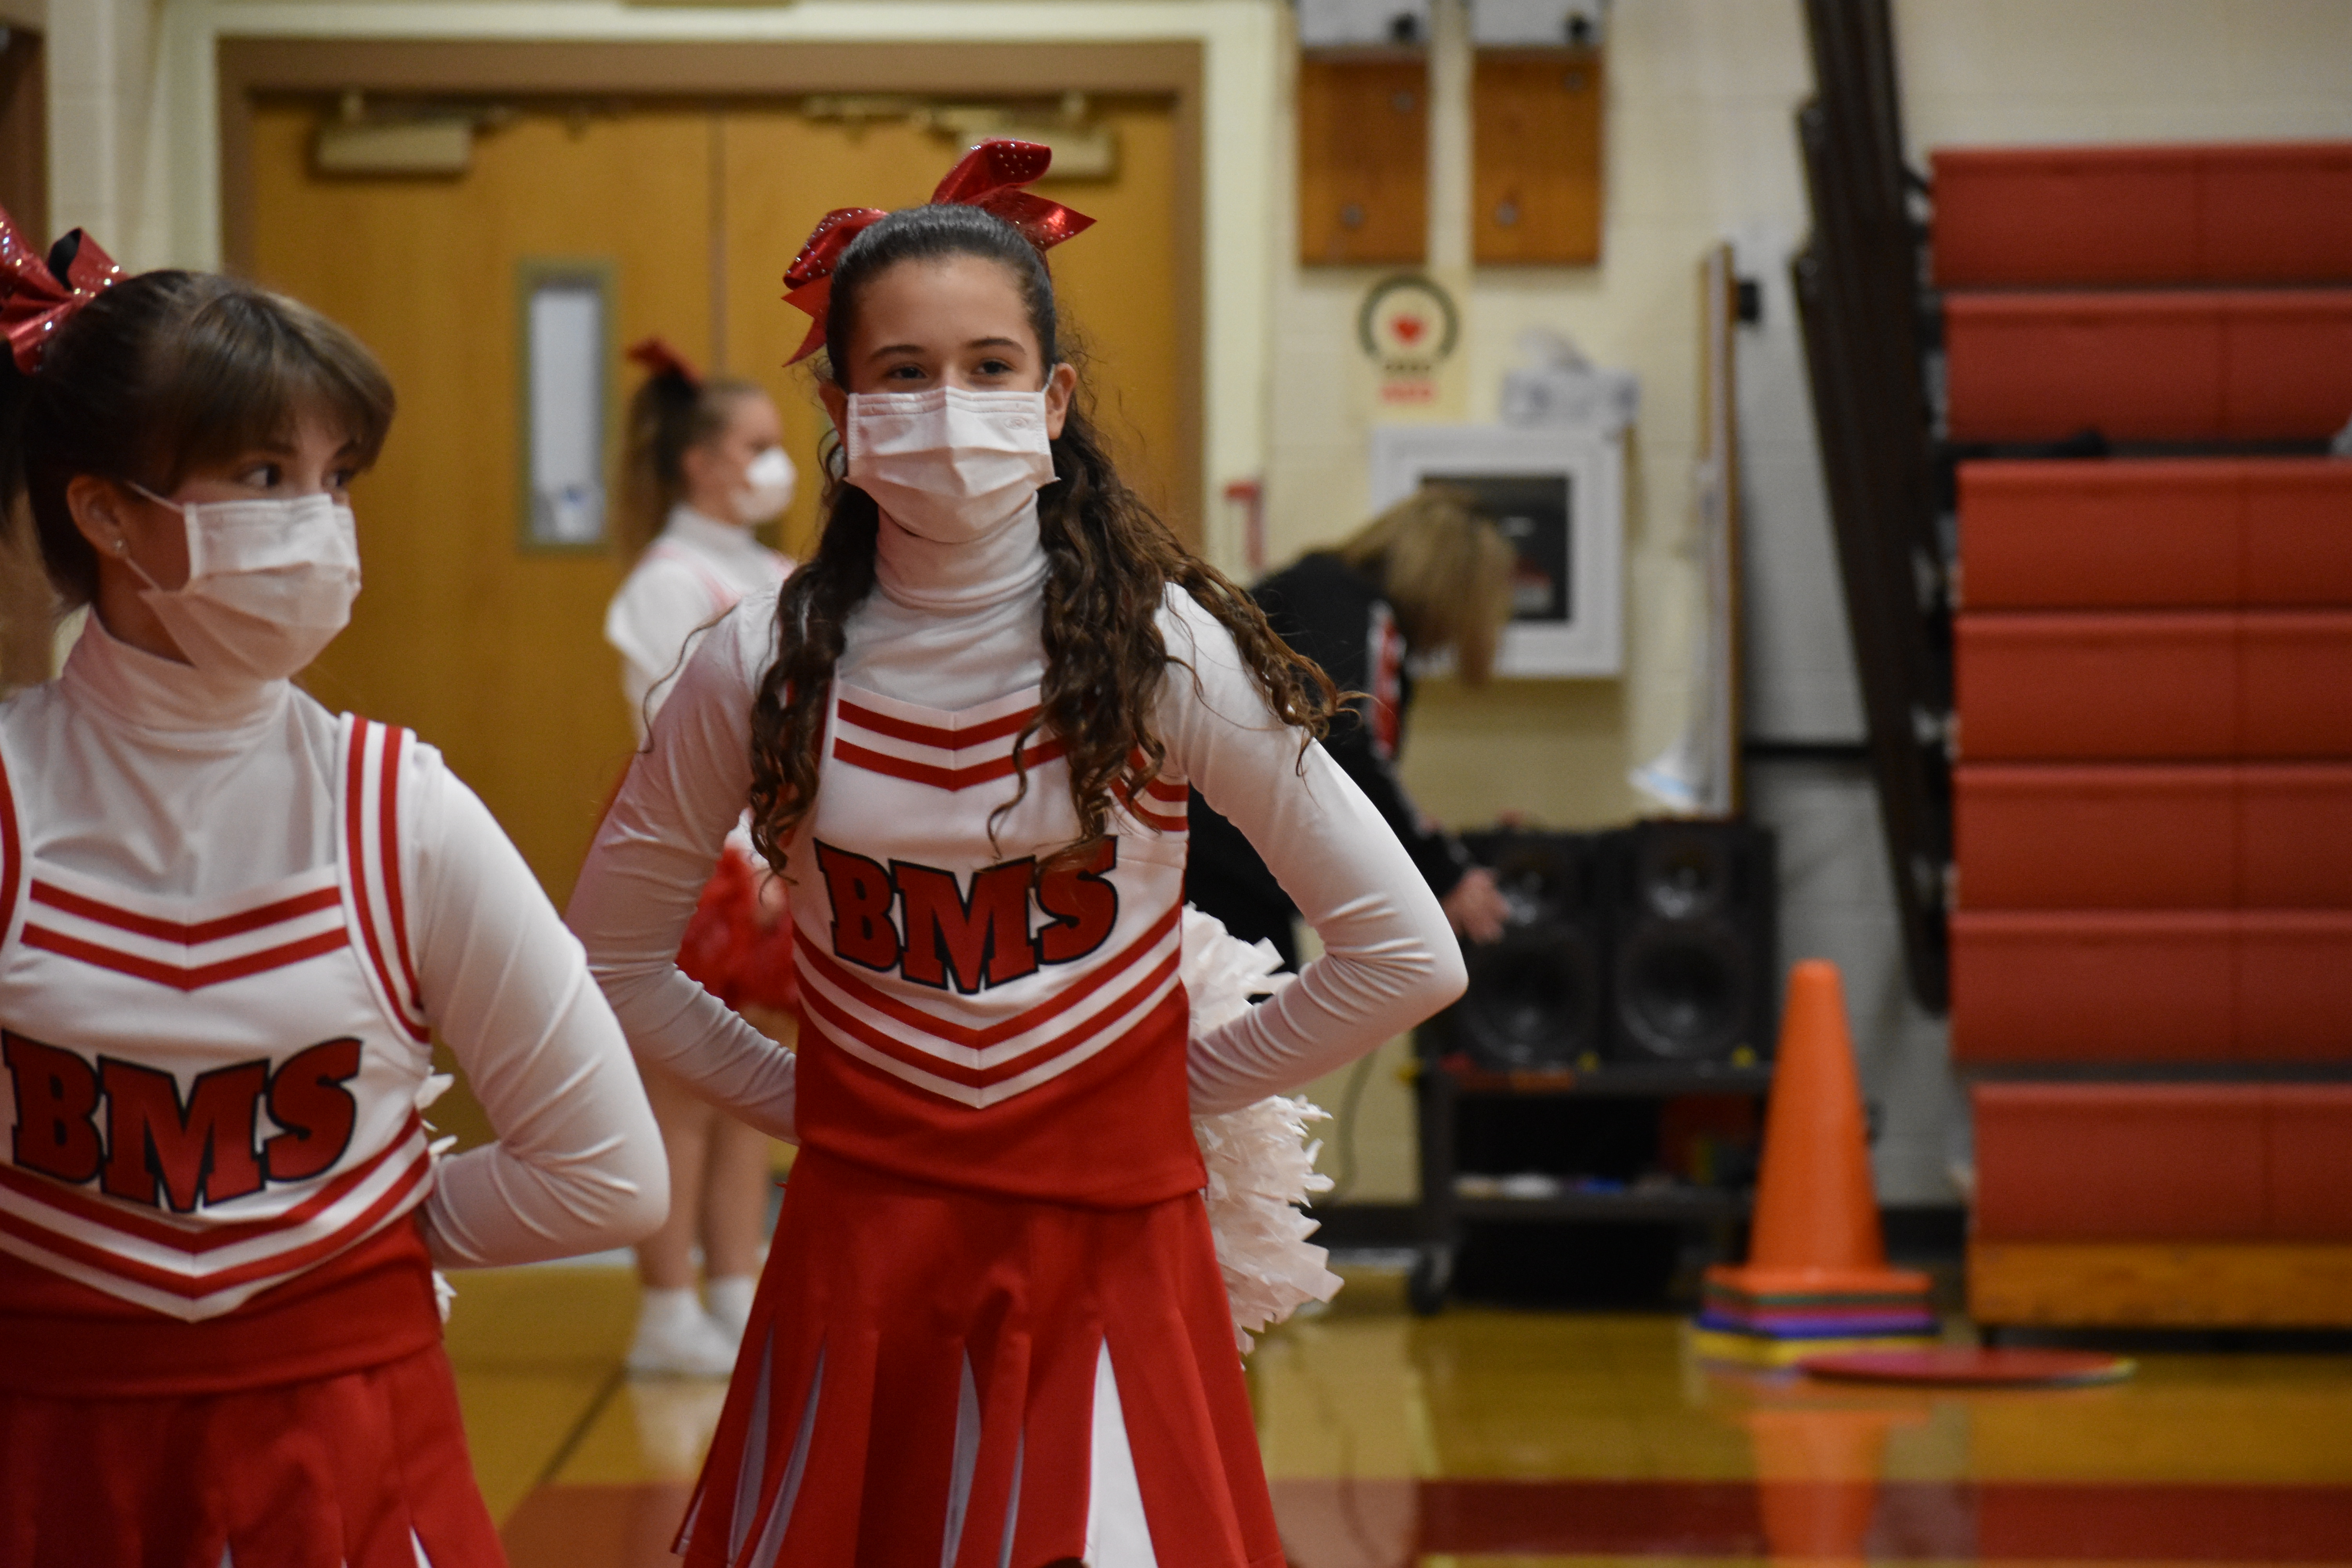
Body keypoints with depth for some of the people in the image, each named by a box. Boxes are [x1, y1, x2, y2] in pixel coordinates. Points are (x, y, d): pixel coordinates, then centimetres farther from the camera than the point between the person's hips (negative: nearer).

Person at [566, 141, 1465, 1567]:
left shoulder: (1160, 649, -7)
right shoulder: (764, 667, -3)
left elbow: (1407, 954, -3)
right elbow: (614, 958, 10)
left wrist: (1187, 1087, 0)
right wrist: (797, 1095, 5)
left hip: (1107, 1250, -1)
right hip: (860, 1250, 1)